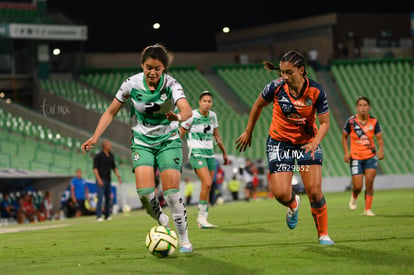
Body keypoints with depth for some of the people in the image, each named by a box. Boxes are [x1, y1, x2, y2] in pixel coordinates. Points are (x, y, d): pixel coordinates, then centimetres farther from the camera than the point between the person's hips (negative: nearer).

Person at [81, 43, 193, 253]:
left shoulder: (171, 84, -18)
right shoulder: (132, 84, -11)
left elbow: (187, 109, -36)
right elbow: (111, 112, 0)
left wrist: (179, 117, -59)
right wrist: (95, 137, -9)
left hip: (169, 141, -1)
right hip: (142, 142, 1)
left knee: (172, 191, -13)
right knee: (144, 191, -18)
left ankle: (184, 239, 1)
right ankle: (160, 219, 13)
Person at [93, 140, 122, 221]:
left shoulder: (111, 156, 11)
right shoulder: (98, 156, -9)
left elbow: (114, 167, 19)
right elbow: (95, 168, -11)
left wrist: (118, 176, 9)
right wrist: (99, 179, -20)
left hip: (108, 180, 7)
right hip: (101, 180, -7)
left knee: (108, 198, 7)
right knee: (100, 198, -13)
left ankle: (107, 215, 12)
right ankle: (99, 216, -13)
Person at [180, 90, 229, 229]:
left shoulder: (213, 115, 8)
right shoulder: (192, 116, -9)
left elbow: (216, 135, 21)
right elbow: (180, 134, -2)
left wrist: (224, 153, 26)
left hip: (210, 154, 6)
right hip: (196, 153, -6)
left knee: (208, 188, 3)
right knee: (207, 183, -20)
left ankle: (203, 220, 9)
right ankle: (201, 217, -10)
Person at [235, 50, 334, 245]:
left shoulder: (316, 92, -20)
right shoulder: (275, 87, -18)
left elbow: (324, 123, -9)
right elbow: (258, 105, 3)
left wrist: (315, 142, -28)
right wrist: (248, 132, 12)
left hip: (307, 142, 0)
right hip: (279, 142, 1)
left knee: (314, 192, -11)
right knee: (281, 194, -10)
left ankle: (323, 234, 10)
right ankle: (293, 205, 29)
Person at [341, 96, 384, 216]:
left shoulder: (374, 121, -2)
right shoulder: (351, 121, -7)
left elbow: (379, 138, 3)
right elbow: (344, 137, 5)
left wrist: (381, 150, -17)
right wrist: (346, 152, -7)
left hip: (371, 156, 1)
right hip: (355, 157, -1)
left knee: (369, 182, -12)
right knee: (358, 186, -6)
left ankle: (368, 209, 1)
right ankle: (354, 197, 31)